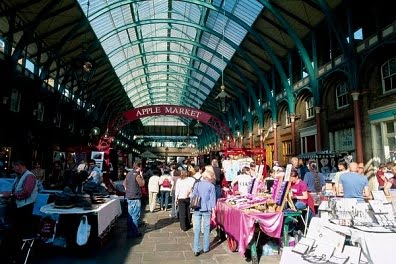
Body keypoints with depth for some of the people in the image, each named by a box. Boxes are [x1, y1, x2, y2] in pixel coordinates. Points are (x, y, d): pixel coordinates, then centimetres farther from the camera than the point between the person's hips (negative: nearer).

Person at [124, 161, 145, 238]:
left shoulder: (128, 174, 9)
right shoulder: (137, 175, -17)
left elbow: (124, 183, 18)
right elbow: (142, 184, -10)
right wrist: (141, 175, -5)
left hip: (128, 197, 9)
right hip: (135, 198, -9)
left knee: (130, 215, 16)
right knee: (135, 215, 0)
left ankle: (129, 232, 24)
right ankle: (135, 232, 5)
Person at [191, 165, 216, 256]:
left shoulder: (197, 184, 3)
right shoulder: (211, 186, -4)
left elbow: (192, 196, 5)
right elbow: (212, 199, -4)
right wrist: (213, 210, 3)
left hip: (197, 209, 2)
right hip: (207, 210, -1)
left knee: (197, 229, 5)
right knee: (206, 229, 12)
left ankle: (196, 250, 5)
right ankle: (205, 248, 20)